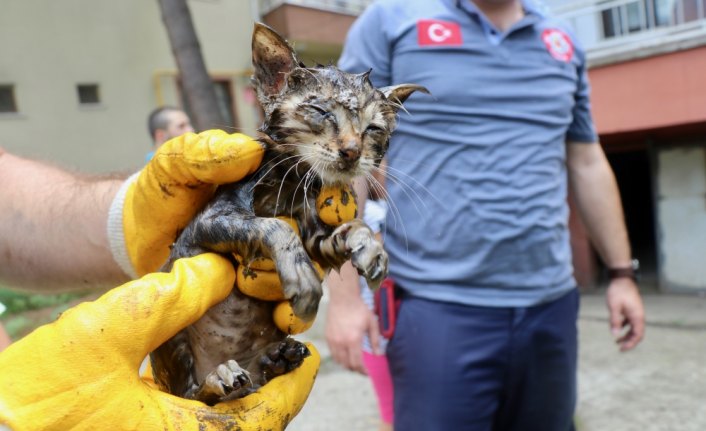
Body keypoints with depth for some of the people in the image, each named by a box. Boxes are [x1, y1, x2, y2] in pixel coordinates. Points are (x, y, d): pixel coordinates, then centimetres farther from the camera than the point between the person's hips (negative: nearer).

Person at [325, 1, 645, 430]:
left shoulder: (565, 43, 13)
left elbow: (588, 166, 19)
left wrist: (622, 273, 17)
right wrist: (345, 295, -11)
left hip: (551, 306, 5)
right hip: (438, 308, -4)